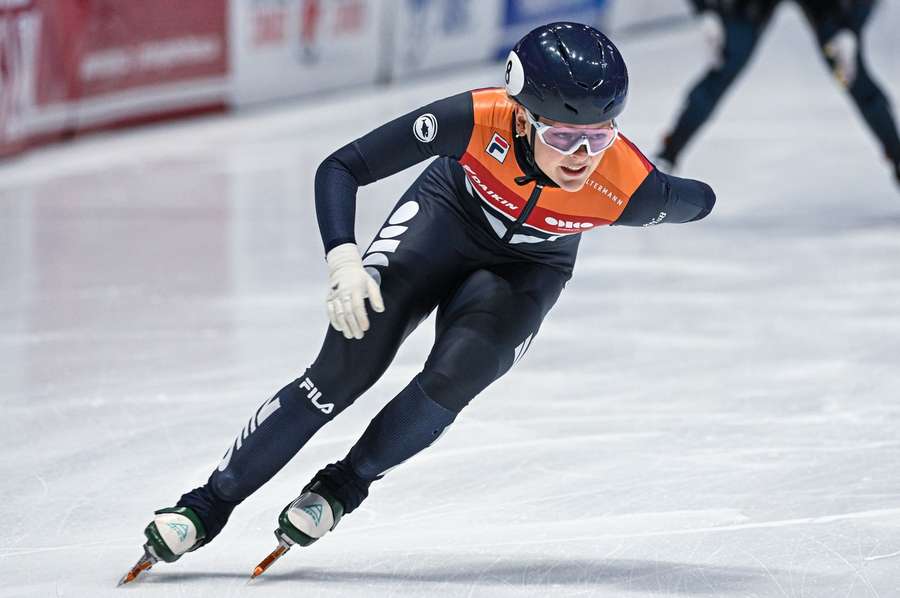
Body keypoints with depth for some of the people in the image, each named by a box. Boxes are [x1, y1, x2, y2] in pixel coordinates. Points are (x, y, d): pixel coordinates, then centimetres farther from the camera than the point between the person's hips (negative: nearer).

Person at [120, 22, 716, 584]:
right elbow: (340, 169, -29)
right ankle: (208, 506, -4)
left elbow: (696, 202, -12)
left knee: (454, 377, -24)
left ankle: (342, 488, 4)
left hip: (527, 268, 1)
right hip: (447, 213, -1)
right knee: (349, 361, -14)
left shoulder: (630, 187, -37)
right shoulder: (478, 121, -38)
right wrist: (343, 259, -40)